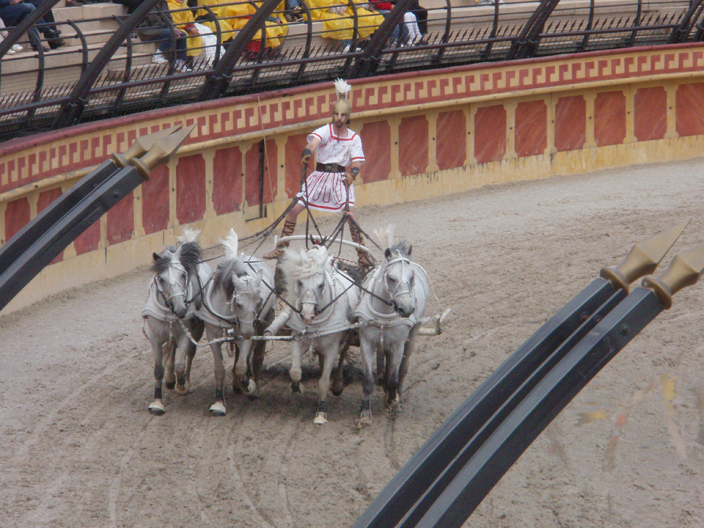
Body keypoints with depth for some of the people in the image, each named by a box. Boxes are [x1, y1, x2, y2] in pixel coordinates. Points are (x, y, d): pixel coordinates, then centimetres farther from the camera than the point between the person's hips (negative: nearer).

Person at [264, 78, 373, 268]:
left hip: (341, 178, -1)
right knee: (294, 210, -4)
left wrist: (351, 174, -32)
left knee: (350, 215, -15)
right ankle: (281, 247, 10)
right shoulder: (325, 131, -6)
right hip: (320, 175, 1)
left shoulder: (354, 138, -1)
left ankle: (363, 256, -8)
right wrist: (307, 152, -51)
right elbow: (315, 139, -28)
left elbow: (357, 161, -9)